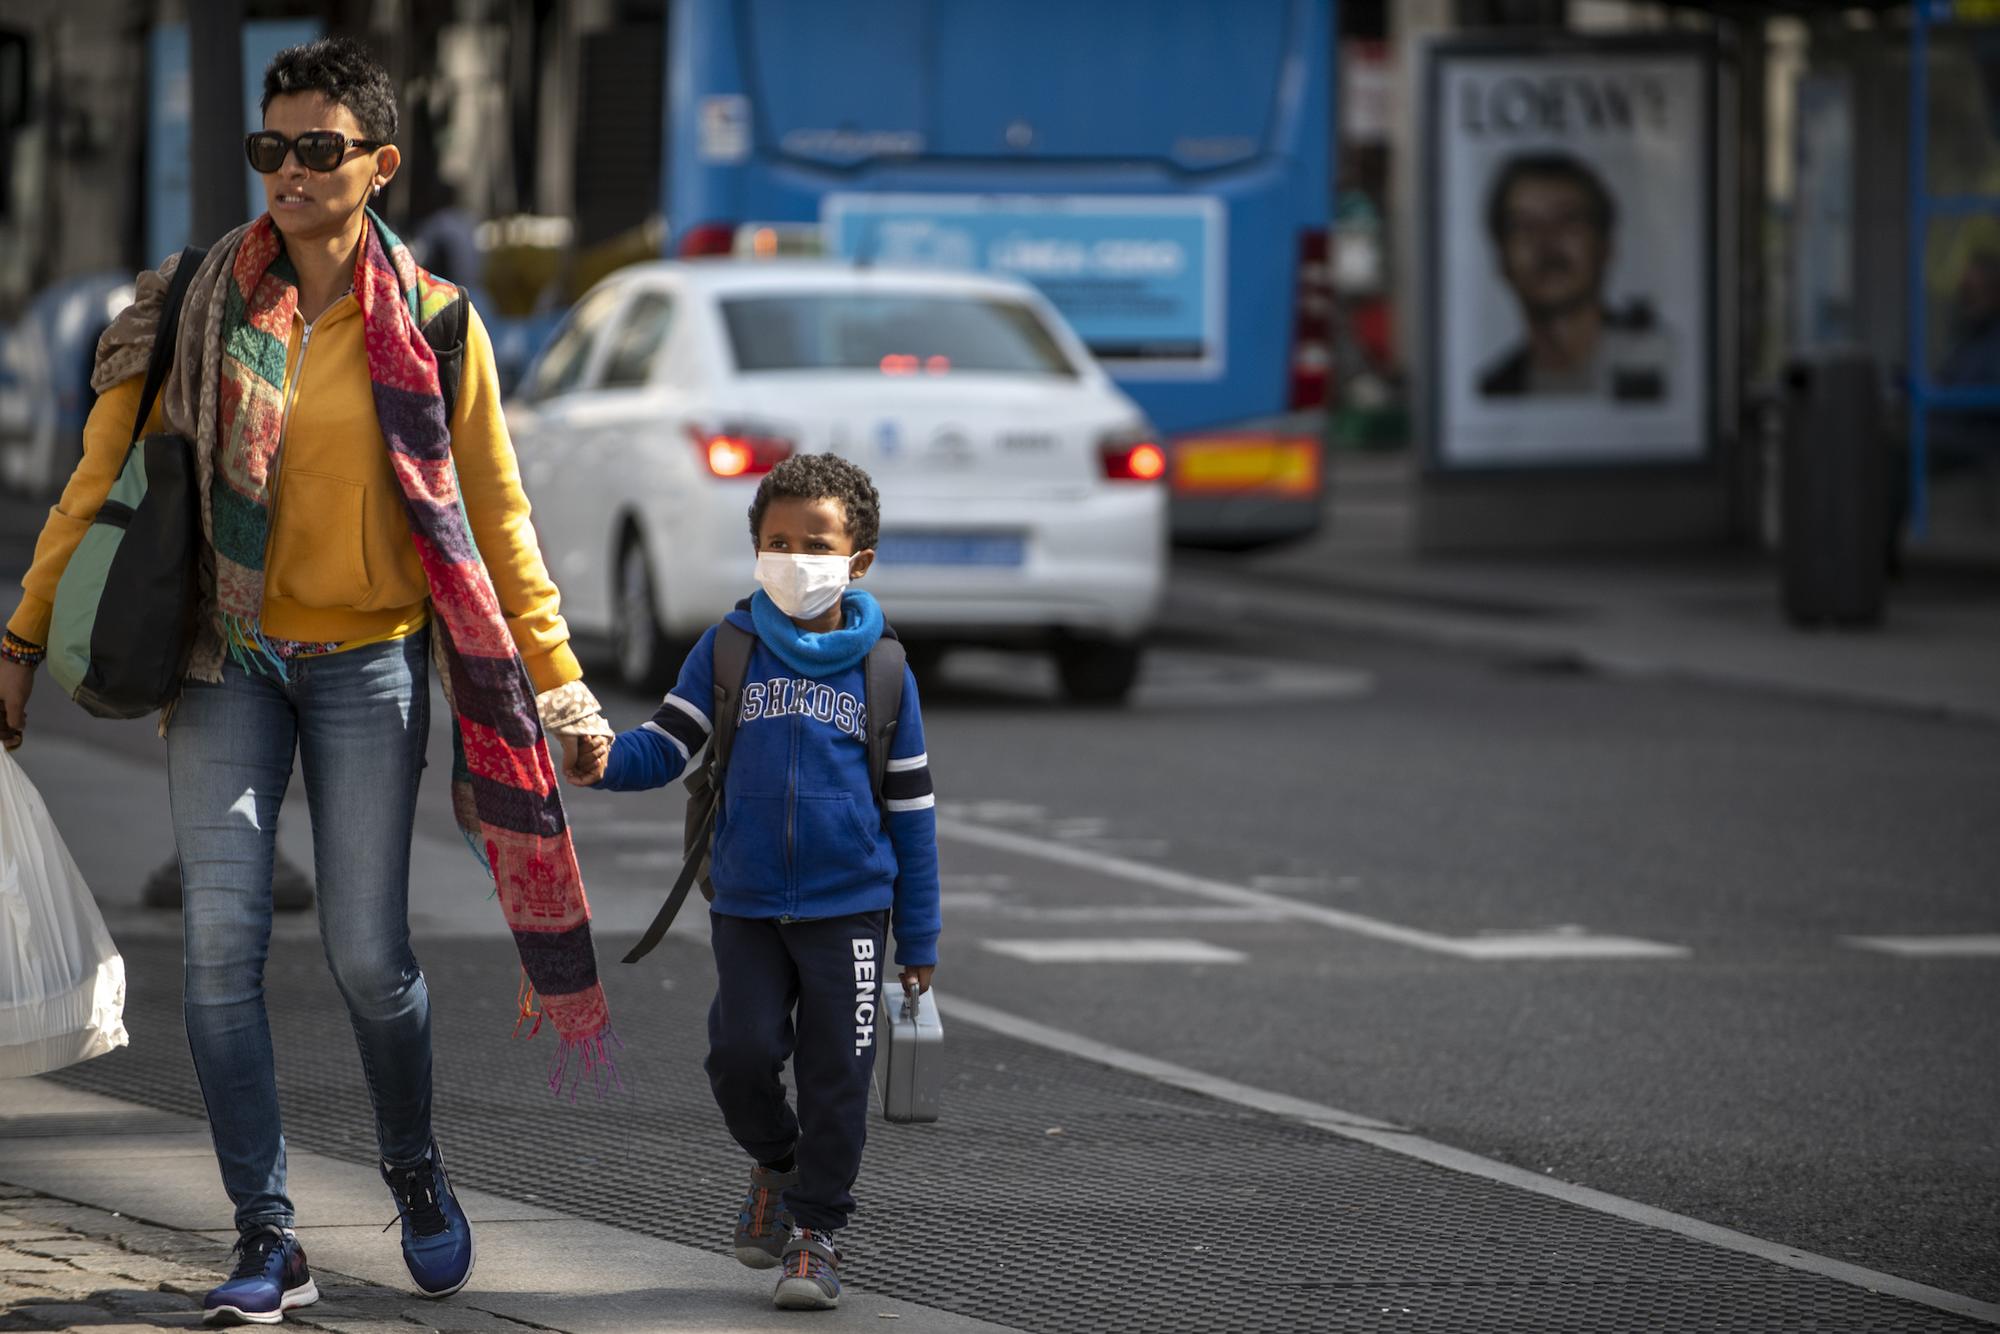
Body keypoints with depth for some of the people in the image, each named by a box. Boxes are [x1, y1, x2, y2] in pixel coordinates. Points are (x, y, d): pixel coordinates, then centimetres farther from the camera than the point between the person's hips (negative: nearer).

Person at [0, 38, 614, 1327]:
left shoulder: (432, 327, -1)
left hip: (368, 663, -1)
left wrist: (563, 683, 2)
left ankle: (417, 1174, 27)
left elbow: (497, 519, 5)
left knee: (368, 951, -2)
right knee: (222, 941, -9)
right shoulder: (196, 306, 0)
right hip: (228, 658, 1)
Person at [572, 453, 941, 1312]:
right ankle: (775, 1164, 23)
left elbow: (911, 807, 6)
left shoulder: (879, 669, 1)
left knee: (834, 1072, -1)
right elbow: (665, 747, 0)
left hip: (848, 907, -1)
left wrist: (918, 937, 6)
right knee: (741, 1054, -6)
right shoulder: (730, 652, 3)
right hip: (747, 906, 1)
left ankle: (815, 1228, 11)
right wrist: (606, 759, -24)